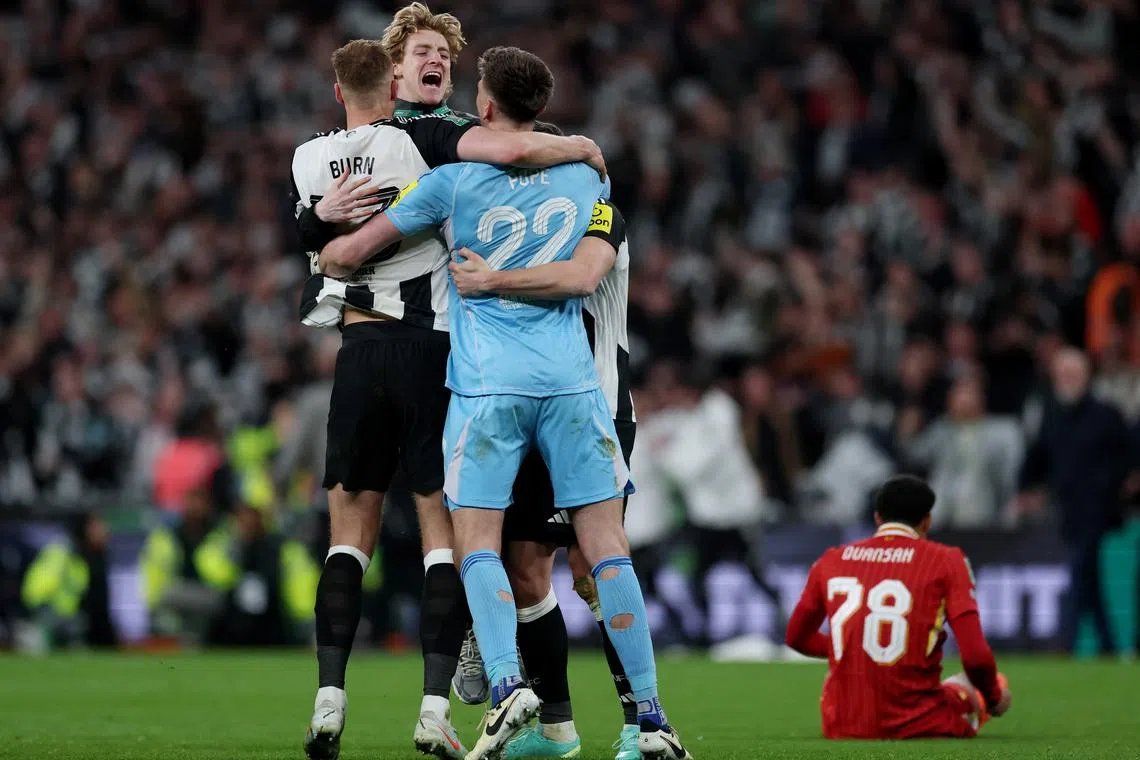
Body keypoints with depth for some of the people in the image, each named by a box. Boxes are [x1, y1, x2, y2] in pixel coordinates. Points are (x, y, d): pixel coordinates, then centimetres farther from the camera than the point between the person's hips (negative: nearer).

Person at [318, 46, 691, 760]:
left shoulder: (452, 183, 0)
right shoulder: (585, 176, 10)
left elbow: (346, 254, 4)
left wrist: (328, 253, 26)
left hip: (488, 382, -2)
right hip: (572, 378, 2)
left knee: (478, 544, -1)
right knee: (607, 545, 1)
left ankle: (507, 681, -24)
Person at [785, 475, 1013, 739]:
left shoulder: (830, 561, 8)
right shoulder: (946, 561, -3)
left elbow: (796, 638, 23)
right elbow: (975, 656, -9)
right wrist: (992, 698, 12)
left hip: (842, 727, 3)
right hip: (915, 726, -3)